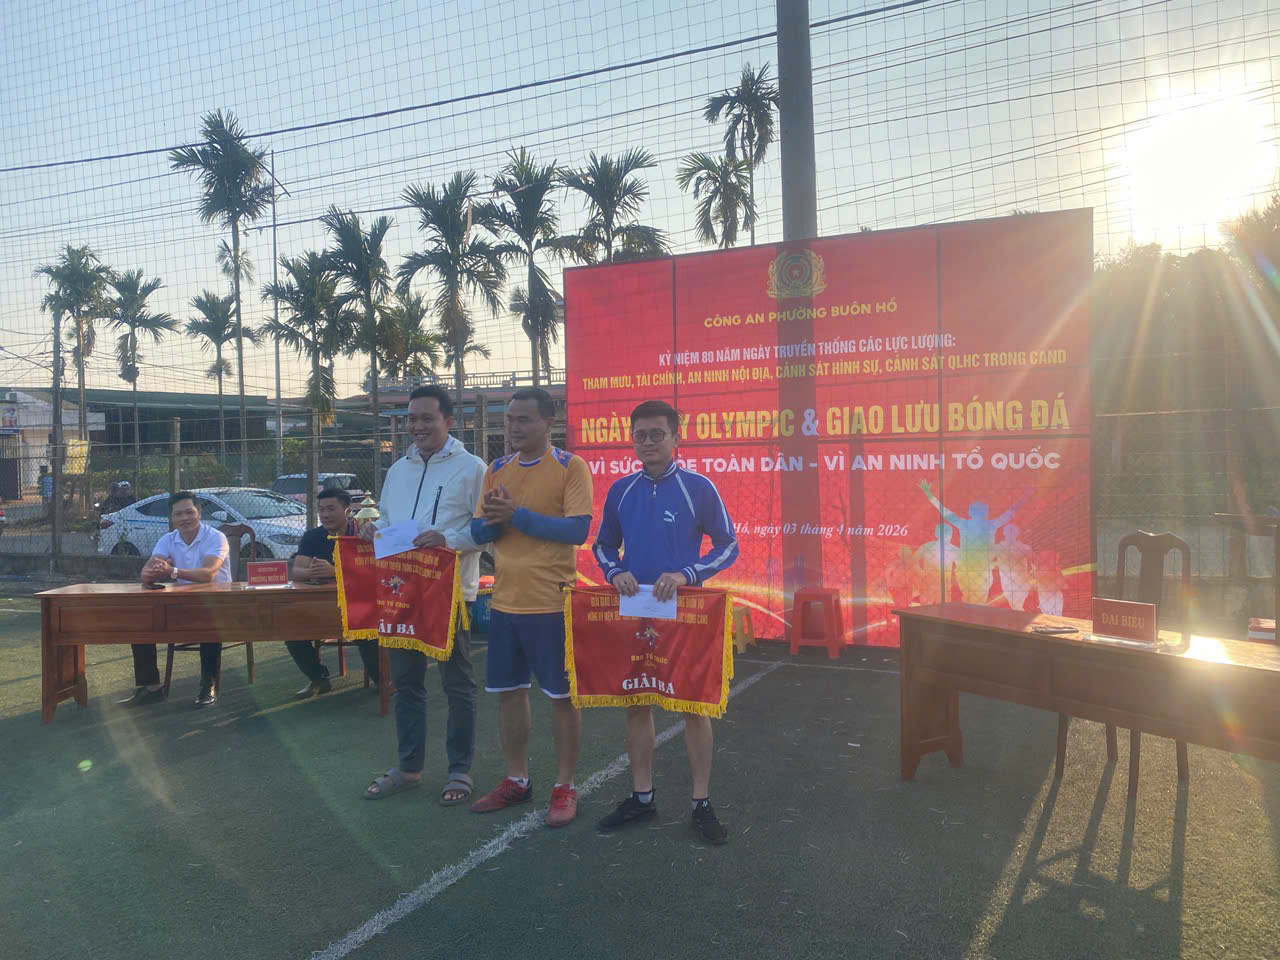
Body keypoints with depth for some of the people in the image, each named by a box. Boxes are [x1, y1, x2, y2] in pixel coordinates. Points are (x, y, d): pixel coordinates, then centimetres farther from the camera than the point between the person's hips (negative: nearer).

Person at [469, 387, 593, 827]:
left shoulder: (570, 467, -6)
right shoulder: (497, 470, 10)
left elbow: (578, 529, -17)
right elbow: (477, 531, 9)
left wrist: (517, 515, -19)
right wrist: (493, 519, -14)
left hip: (551, 602, -5)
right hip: (505, 601, 6)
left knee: (562, 695, 5)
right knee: (508, 691, 13)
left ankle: (565, 786, 18)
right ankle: (516, 779, 29)